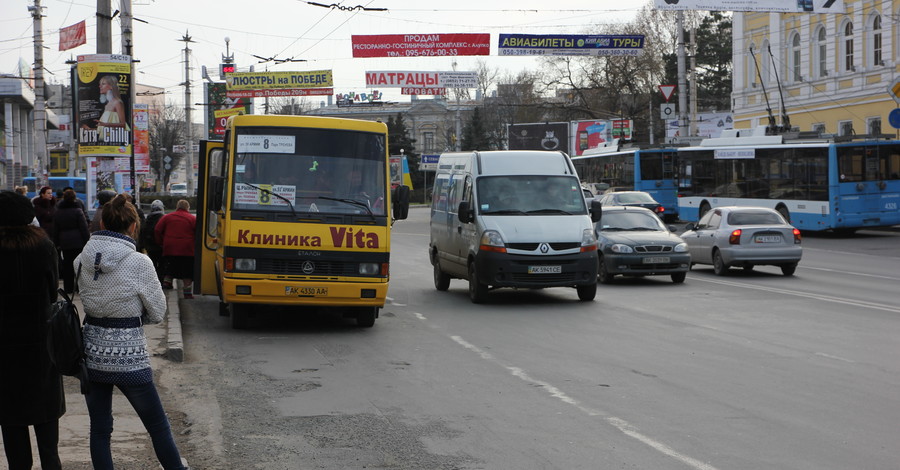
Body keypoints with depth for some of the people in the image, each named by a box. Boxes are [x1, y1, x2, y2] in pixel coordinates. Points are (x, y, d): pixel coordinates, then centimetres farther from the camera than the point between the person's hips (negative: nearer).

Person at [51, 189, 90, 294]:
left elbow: (55, 230, 10)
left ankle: (68, 288, 9)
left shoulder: (57, 213, 6)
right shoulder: (77, 211, -10)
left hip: (64, 243, 4)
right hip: (78, 242, -4)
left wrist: (57, 243, 16)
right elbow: (84, 228, -10)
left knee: (67, 265, 8)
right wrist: (87, 241, -4)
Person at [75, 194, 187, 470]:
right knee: (158, 427, 12)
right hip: (128, 360, -4)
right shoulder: (139, 263, -16)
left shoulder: (82, 260, -3)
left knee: (99, 430, 13)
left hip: (91, 355, 4)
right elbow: (157, 313, -5)